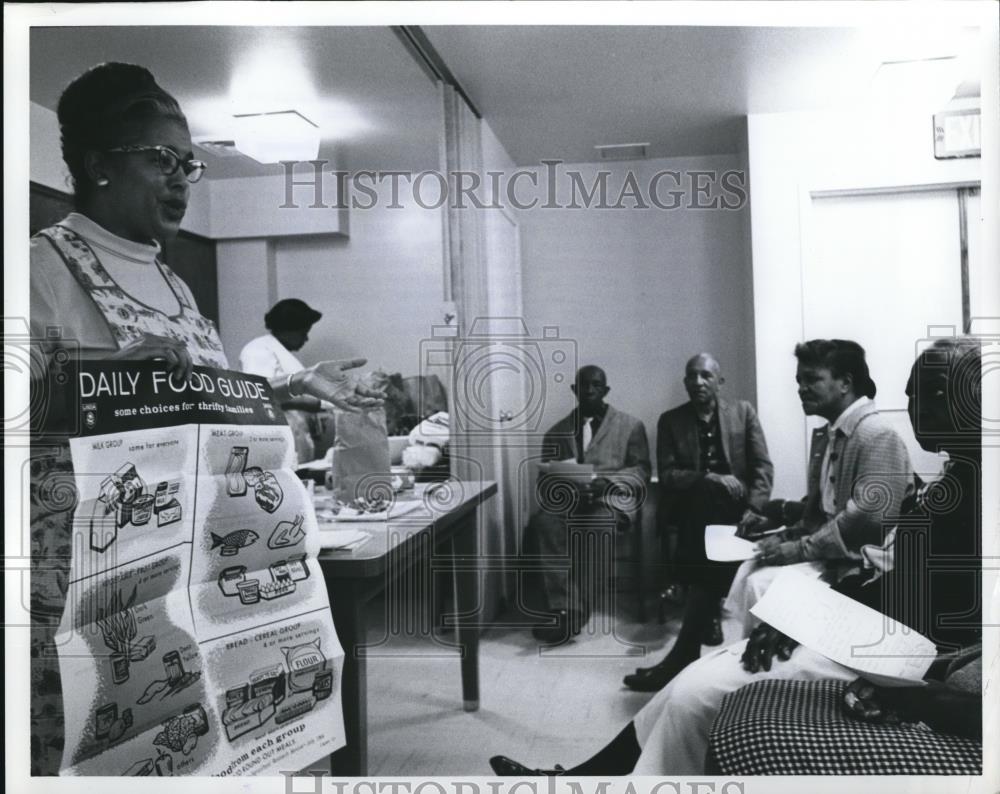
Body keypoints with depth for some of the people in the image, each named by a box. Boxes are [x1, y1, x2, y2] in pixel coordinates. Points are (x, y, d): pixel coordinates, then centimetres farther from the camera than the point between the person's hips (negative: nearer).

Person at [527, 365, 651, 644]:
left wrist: (607, 482, -14)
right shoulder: (556, 432, 21)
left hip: (611, 499, -2)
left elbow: (642, 471, 6)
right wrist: (568, 486, -9)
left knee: (595, 524, -37)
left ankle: (571, 611, -30)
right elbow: (544, 479, 15)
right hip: (566, 499, 2)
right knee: (543, 522, -32)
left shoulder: (630, 425, 15)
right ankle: (564, 608, -34)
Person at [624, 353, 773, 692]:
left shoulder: (743, 412, 10)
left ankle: (680, 659, -24)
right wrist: (709, 479, -17)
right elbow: (666, 475, -1)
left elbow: (763, 467, 2)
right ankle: (709, 617, -9)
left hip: (734, 507, -1)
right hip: (692, 507, 1)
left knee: (713, 564, -28)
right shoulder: (670, 421, 9)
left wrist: (753, 508, -16)